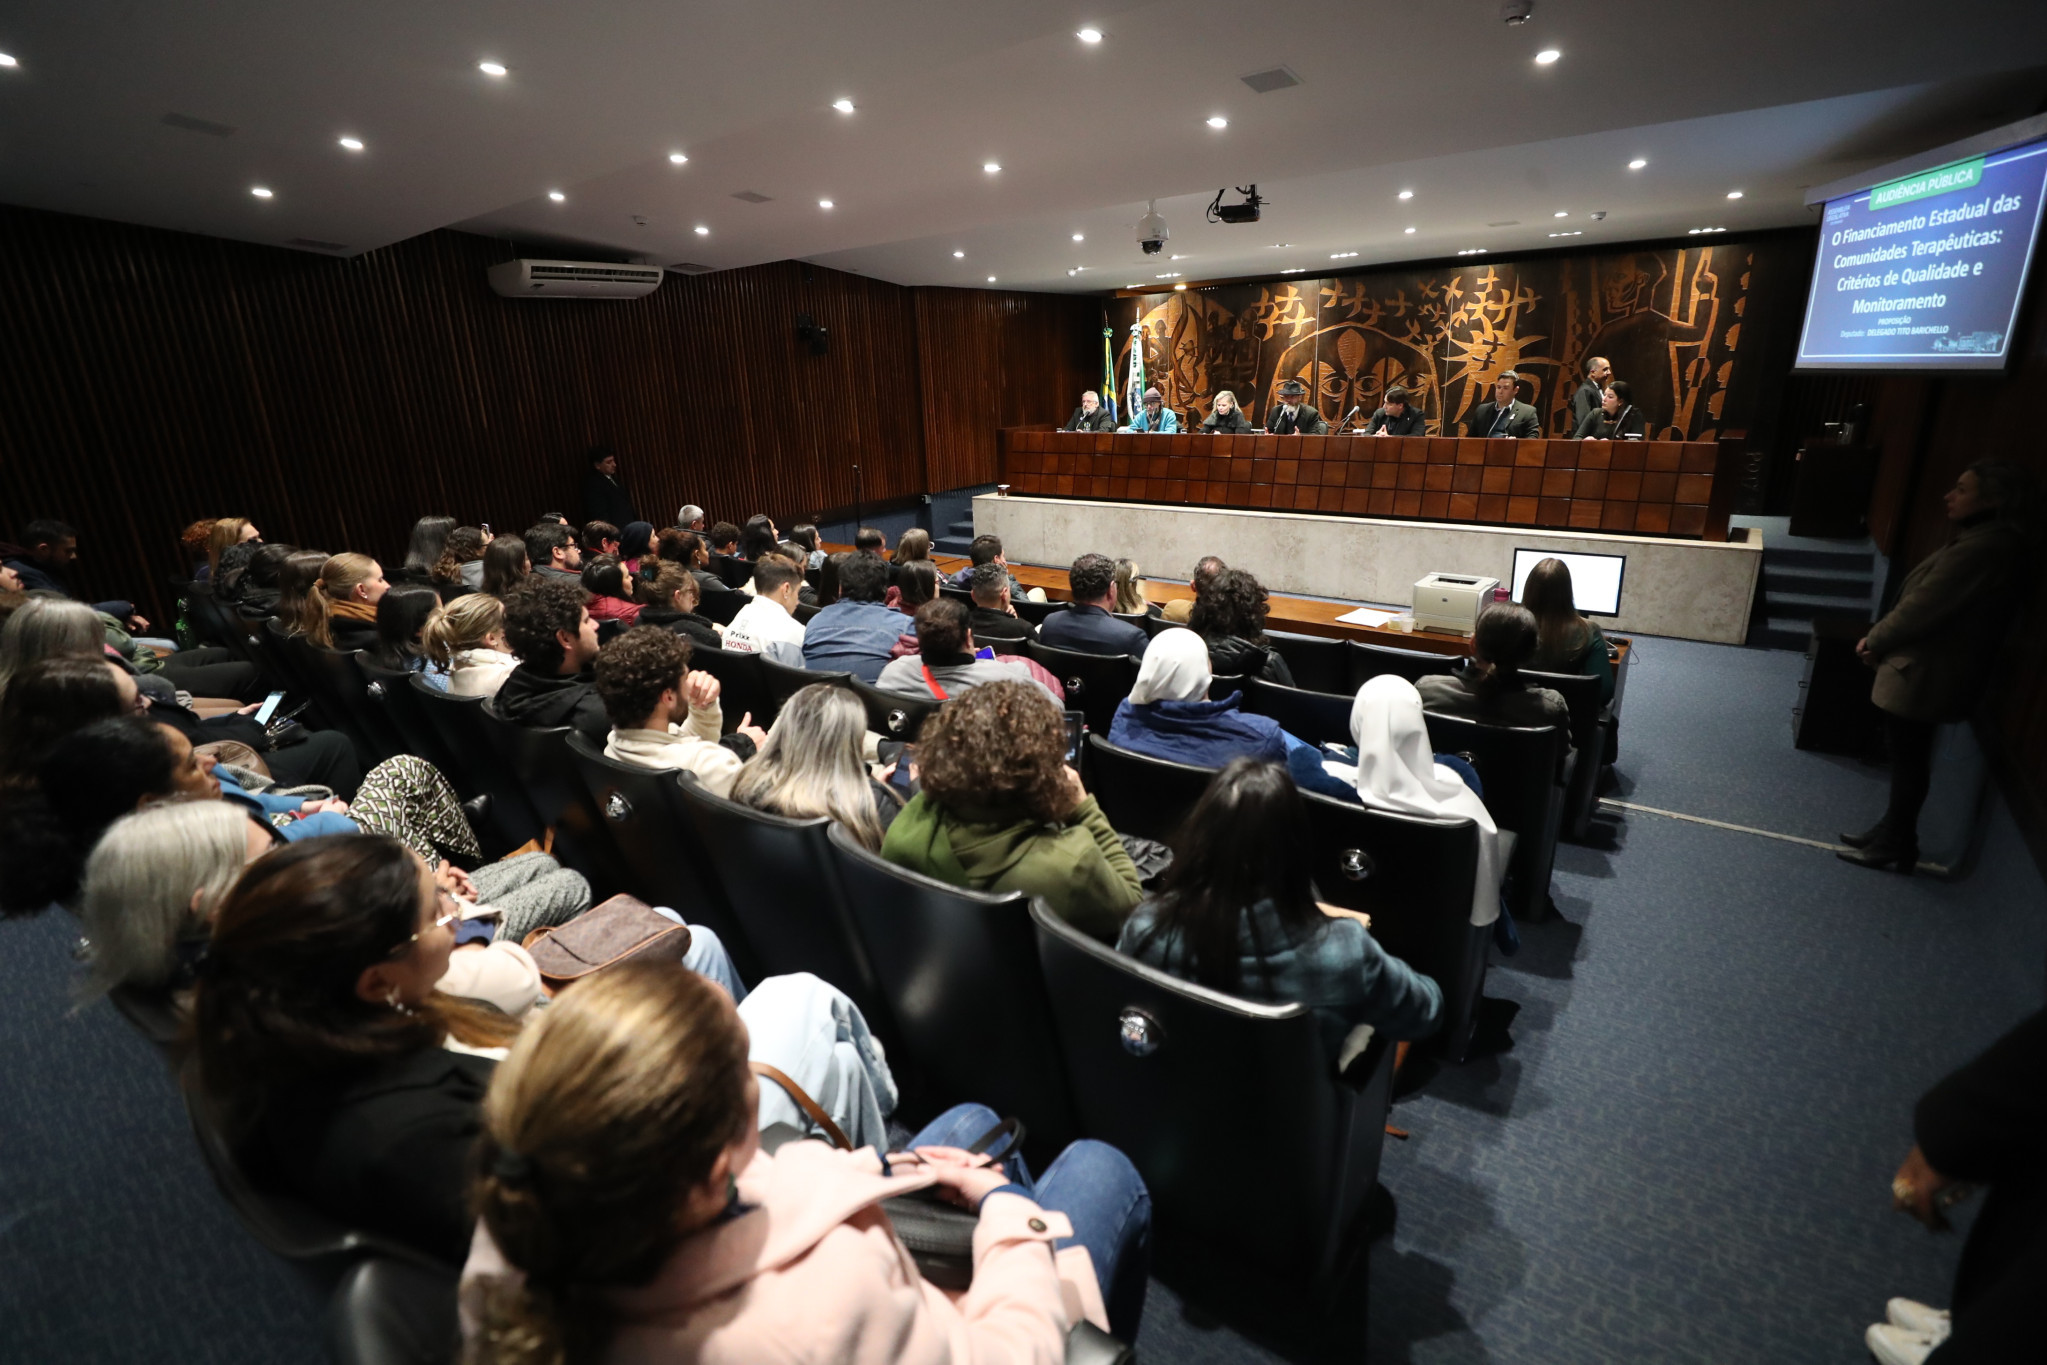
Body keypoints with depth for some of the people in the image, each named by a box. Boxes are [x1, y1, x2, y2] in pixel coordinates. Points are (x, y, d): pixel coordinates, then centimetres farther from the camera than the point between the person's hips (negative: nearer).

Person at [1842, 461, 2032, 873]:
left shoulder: (1980, 549, -22)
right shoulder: (1981, 540, 10)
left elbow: (1923, 606, -20)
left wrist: (1876, 639, -6)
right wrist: (1881, 638, 6)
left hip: (1923, 674, -9)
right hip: (1923, 670, 9)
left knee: (1908, 758, 2)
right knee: (1907, 756, 17)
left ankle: (1896, 844, 14)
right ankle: (1893, 832, 29)